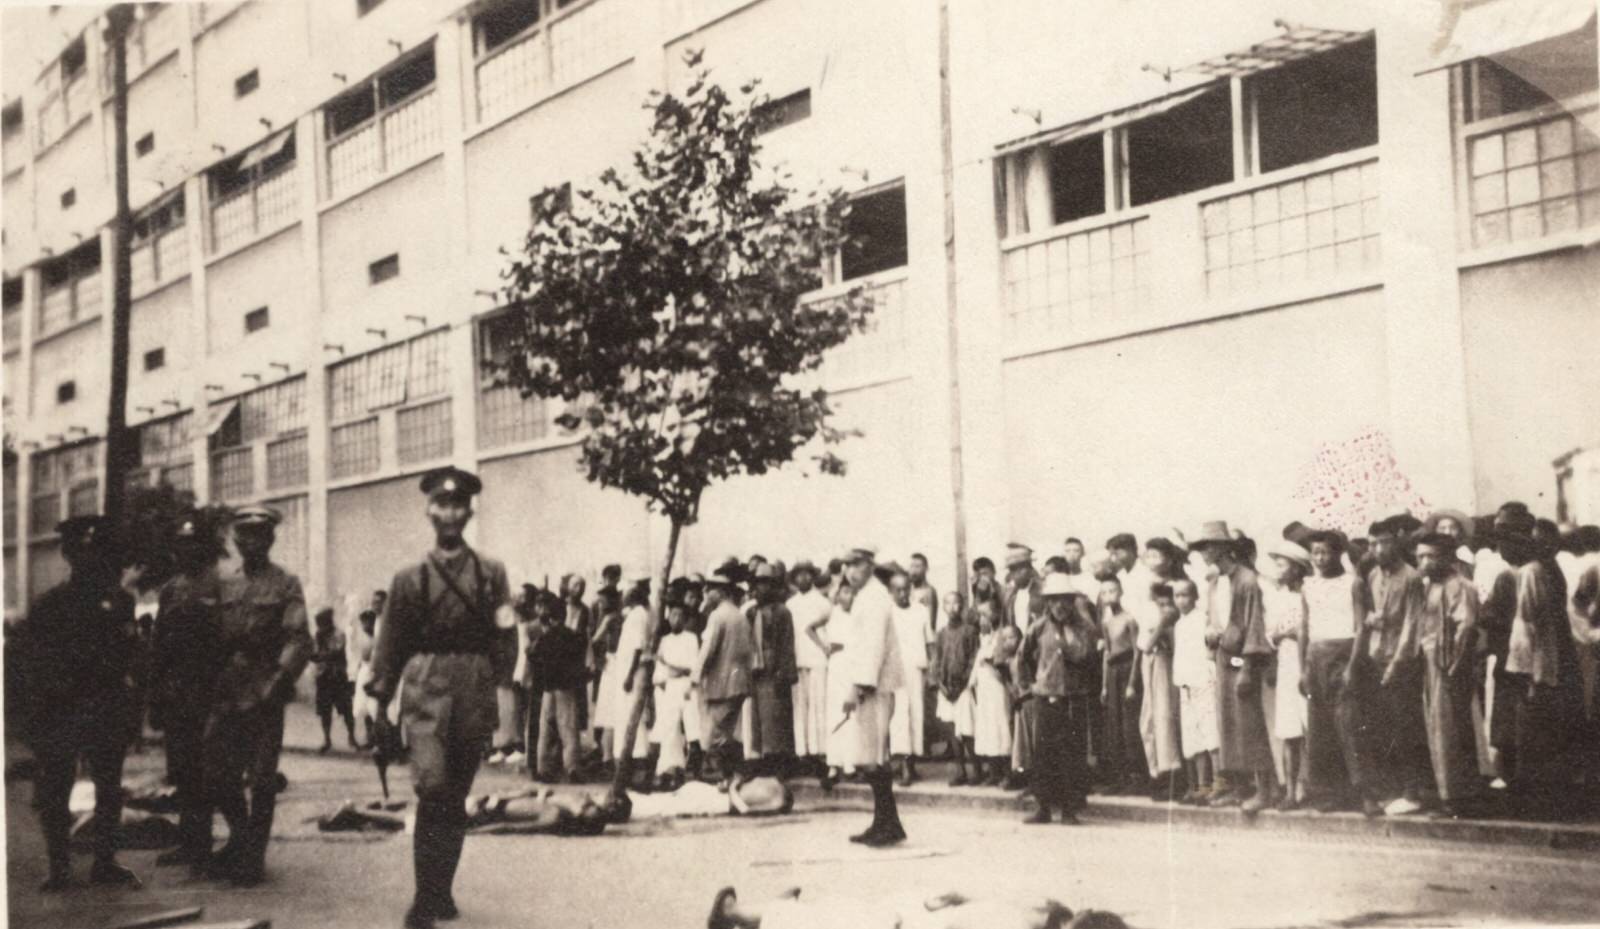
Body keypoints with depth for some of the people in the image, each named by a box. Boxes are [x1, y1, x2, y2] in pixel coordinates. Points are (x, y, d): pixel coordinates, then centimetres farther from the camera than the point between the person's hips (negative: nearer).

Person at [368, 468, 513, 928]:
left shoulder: (491, 572, 10)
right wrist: (379, 703, 9)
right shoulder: (409, 578, 7)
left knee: (456, 798, 10)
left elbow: (505, 635, 12)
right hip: (426, 692, -2)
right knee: (432, 788, -18)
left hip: (474, 695, 2)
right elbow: (390, 647, 9)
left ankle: (441, 891, 25)